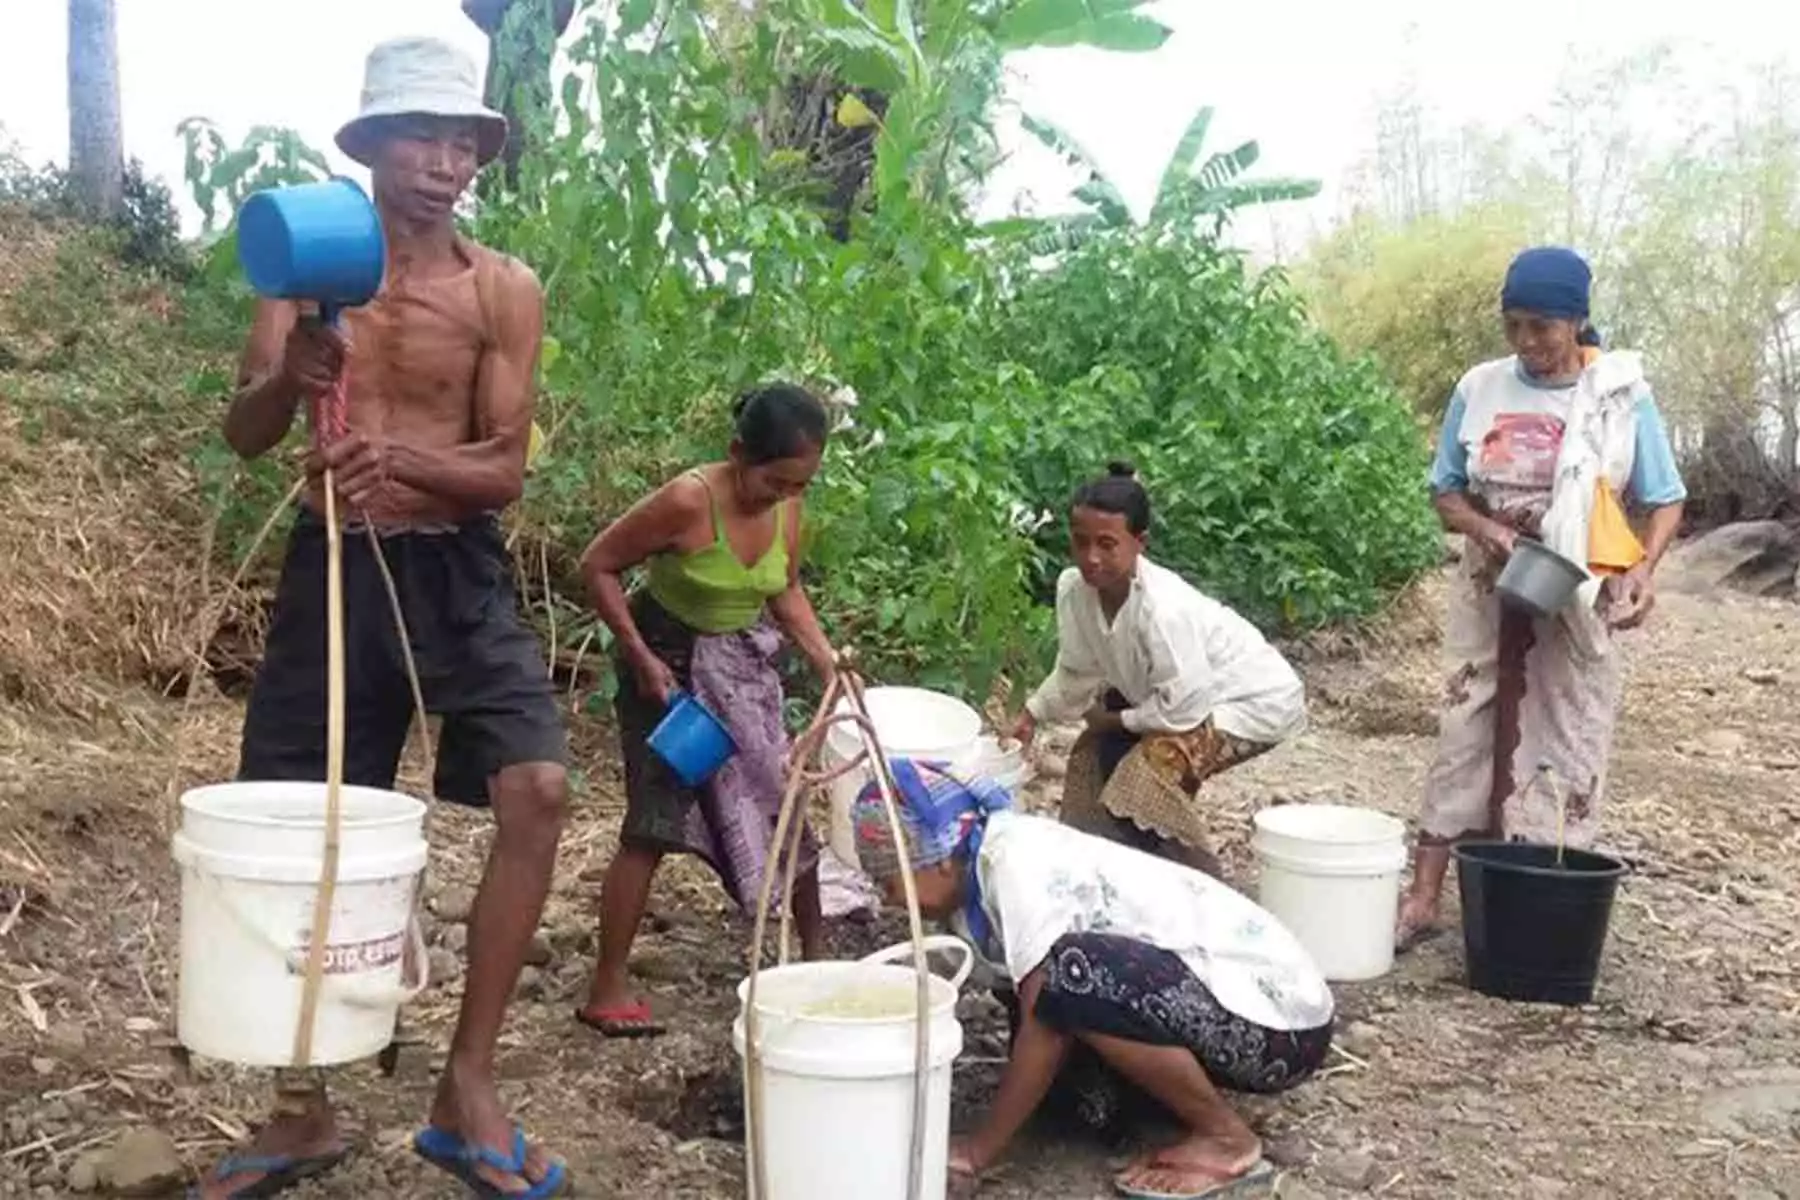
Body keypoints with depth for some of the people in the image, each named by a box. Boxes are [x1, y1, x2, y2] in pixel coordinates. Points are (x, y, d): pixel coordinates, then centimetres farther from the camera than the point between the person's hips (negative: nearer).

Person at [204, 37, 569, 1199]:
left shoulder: (504, 289, -2)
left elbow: (505, 471, -7)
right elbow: (245, 434, -4)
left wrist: (400, 457, -27)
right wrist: (289, 377, -27)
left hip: (458, 571, -1)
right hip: (335, 565, 2)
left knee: (537, 789, -20)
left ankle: (468, 1089, -4)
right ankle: (303, 1107, 24)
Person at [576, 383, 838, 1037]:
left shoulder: (785, 506, -10)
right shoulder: (687, 500, -28)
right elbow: (599, 565, -18)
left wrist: (829, 664, -2)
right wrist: (642, 658, -20)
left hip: (746, 662, 6)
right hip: (671, 663, -6)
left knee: (786, 800, 11)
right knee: (655, 822, -6)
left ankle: (815, 952, 30)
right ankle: (607, 989, 6)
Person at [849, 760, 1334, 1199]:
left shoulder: (1018, 864, -22)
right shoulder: (976, 870, 5)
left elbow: (1046, 1022, -22)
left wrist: (980, 1150, -13)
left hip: (1283, 1021, -9)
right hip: (1223, 998, 9)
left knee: (1074, 973, -29)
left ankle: (1225, 1138, -10)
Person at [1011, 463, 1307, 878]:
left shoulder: (1163, 609, -38)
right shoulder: (1074, 590, -16)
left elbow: (1181, 708, -30)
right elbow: (1077, 672, 3)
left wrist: (1114, 719, -17)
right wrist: (1032, 713, -5)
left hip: (1256, 701, -9)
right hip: (1181, 692, 9)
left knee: (1154, 766, -26)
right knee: (1096, 751, 11)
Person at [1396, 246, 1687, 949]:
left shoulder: (1622, 393, -6)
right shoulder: (1480, 388, -3)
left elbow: (1665, 499, -1)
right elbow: (1446, 492, 5)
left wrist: (1644, 568, -19)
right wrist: (1488, 531, -15)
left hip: (1581, 600, -1)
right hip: (1491, 592, 1)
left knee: (1568, 744, 3)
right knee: (1466, 734, 2)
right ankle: (1422, 898, 4)